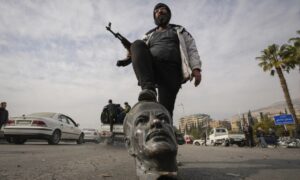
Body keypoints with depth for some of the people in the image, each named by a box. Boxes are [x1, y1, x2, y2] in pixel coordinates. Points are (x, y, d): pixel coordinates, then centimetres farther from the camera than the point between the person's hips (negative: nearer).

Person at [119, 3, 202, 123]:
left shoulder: (179, 31, 28)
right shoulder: (149, 35, 33)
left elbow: (191, 49, 14)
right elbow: (142, 53, 26)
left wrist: (196, 68, -4)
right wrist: (133, 55, 0)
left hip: (171, 70, -2)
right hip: (152, 68, 2)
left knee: (165, 108, -18)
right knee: (138, 44, -26)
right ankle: (149, 89, -40)